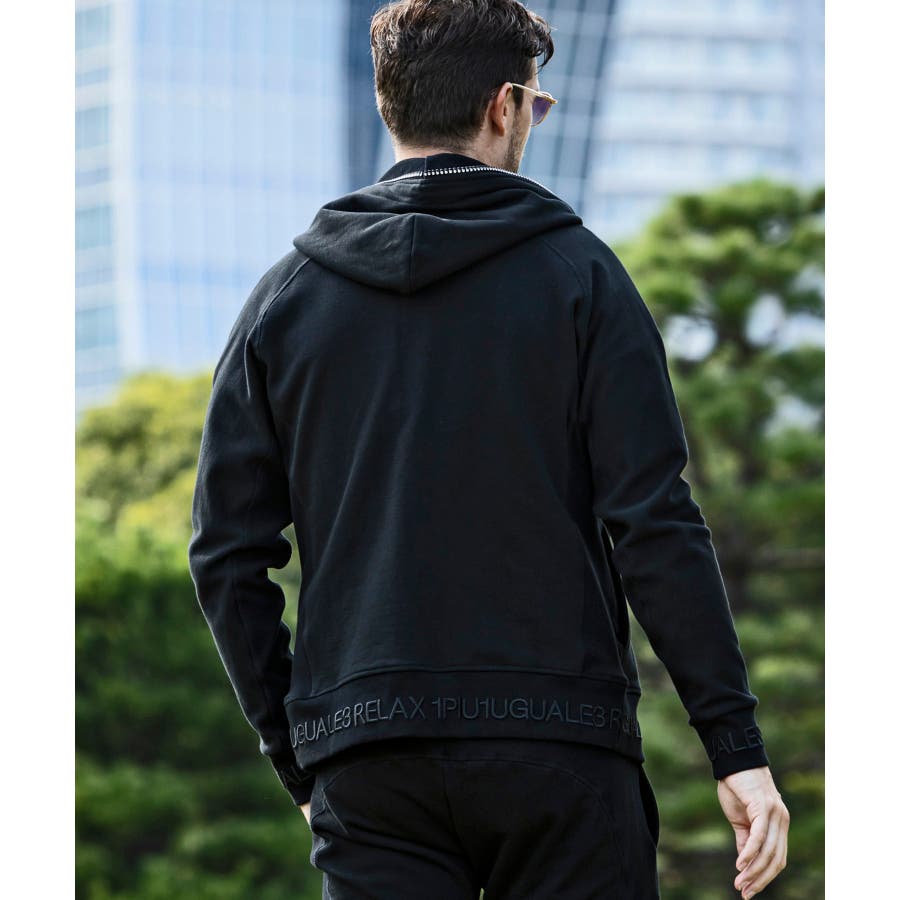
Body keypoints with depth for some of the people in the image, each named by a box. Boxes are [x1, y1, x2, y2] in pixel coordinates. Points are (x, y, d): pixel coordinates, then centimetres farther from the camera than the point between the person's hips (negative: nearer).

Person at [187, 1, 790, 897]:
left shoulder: (284, 299, 9)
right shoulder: (576, 274, 1)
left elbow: (226, 555, 8)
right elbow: (655, 525, -7)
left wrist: (299, 758, 16)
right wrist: (736, 747, -5)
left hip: (367, 766, 2)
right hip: (557, 753, -2)